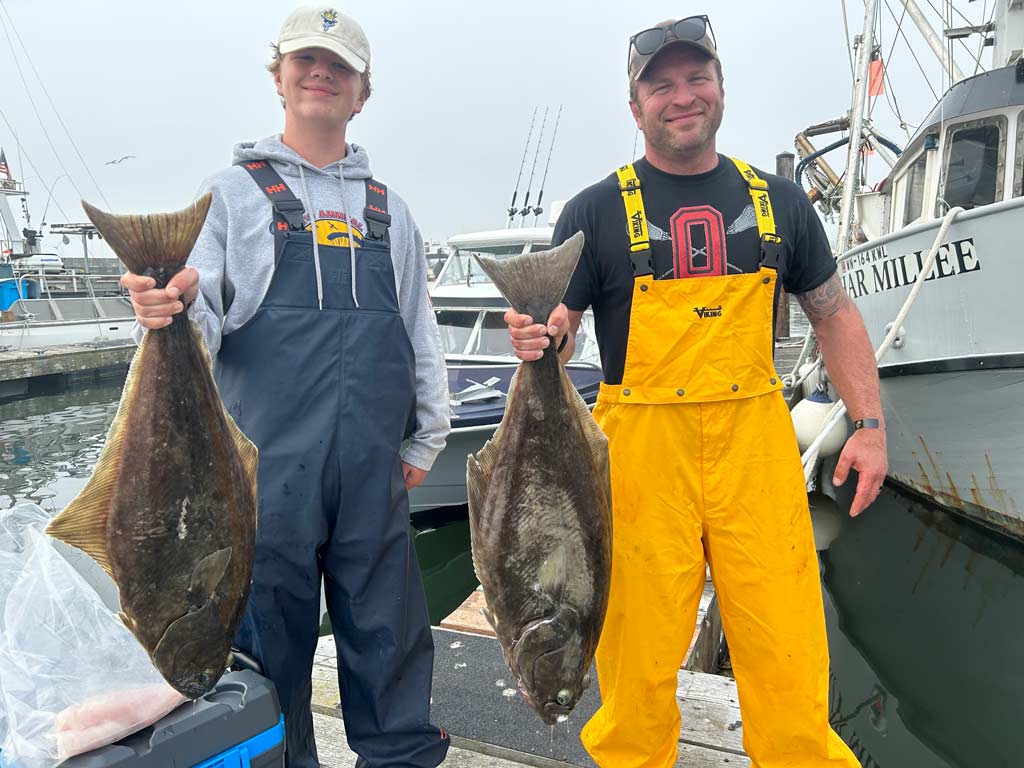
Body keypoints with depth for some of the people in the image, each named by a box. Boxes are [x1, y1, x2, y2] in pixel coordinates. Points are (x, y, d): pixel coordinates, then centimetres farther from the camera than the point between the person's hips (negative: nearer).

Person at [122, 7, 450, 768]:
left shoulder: (388, 209, 15)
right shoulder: (234, 192, 6)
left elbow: (421, 330, 16)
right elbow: (202, 320, -3)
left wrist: (428, 437, 11)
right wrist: (175, 311, -26)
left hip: (374, 467, 3)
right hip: (270, 462, -2)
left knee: (389, 625, 11)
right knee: (271, 627, 7)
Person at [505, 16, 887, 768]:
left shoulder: (778, 200, 11)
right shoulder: (597, 211, 2)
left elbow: (834, 313, 16)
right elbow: (555, 329, -1)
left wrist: (872, 425, 8)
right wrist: (540, 340, -25)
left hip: (756, 445, 3)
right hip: (643, 446, -2)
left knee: (789, 653, 6)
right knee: (640, 656, 5)